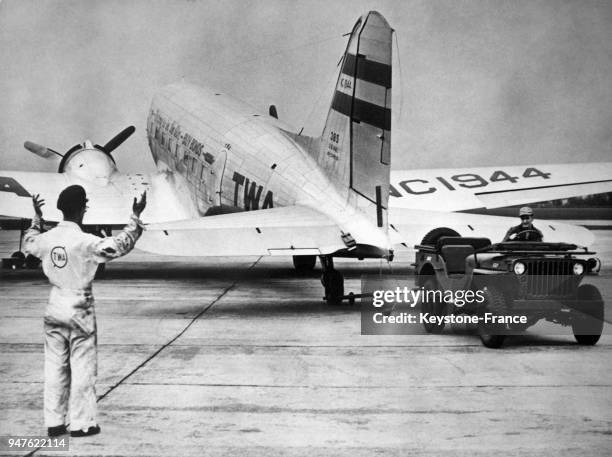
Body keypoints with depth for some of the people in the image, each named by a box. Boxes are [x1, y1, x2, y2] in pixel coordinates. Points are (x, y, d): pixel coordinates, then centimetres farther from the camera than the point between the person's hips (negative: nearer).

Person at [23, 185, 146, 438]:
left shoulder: (48, 238, 0)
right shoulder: (84, 242, -19)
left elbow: (29, 243, 23)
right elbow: (120, 245, -22)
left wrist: (36, 218, 35)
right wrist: (136, 216, -16)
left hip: (54, 310, 6)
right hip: (79, 311, -6)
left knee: (54, 367, 11)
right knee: (82, 368, 4)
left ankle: (54, 422, 17)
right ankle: (81, 423, 10)